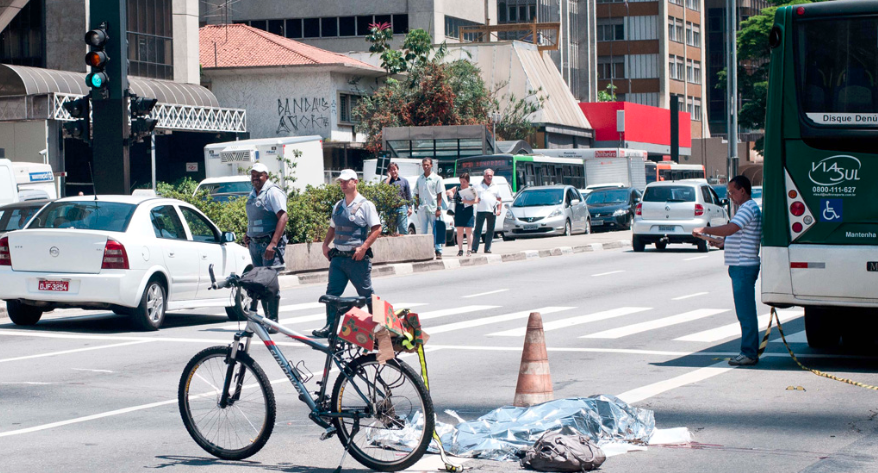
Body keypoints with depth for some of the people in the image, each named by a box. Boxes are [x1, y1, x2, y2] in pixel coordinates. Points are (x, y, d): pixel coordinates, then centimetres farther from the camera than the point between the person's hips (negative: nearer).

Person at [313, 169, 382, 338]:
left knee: (366, 293, 2)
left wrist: (363, 248, -18)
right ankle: (330, 327, 3)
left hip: (357, 258, -6)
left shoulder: (365, 205, -4)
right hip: (338, 257, 6)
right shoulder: (338, 206, 15)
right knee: (332, 292, 1)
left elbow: (376, 229, -10)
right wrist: (325, 245, 10)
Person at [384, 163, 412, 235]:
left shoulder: (404, 181, 12)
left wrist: (409, 207, 2)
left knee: (403, 229, -4)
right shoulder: (387, 181, 12)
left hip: (402, 207, -1)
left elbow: (408, 196, 10)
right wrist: (389, 177, -3)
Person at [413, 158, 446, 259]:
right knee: (423, 232, 4)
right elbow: (417, 194, 16)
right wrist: (418, 205, 4)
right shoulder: (419, 179, 12)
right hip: (422, 209, 4)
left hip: (433, 209, -4)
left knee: (436, 231, -3)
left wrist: (438, 208, -10)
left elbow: (439, 195, -2)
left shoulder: (437, 178, 1)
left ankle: (438, 251, 0)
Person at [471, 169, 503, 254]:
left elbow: (499, 200, 15)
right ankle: (474, 249, -7)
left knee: (490, 231, 3)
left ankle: (487, 249, 9)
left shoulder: (496, 187, 15)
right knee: (477, 230, -6)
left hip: (492, 211, 2)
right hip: (480, 211, -2)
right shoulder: (478, 186, 12)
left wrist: (498, 209, 2)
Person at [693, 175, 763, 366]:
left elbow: (730, 228, -25)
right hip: (742, 266, 11)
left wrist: (704, 230, -18)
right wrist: (721, 243, 17)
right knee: (746, 311, 12)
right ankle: (750, 351, 16)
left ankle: (749, 353, -7)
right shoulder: (748, 208, 20)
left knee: (745, 312, -8)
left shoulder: (748, 208, -13)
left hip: (743, 266, -11)